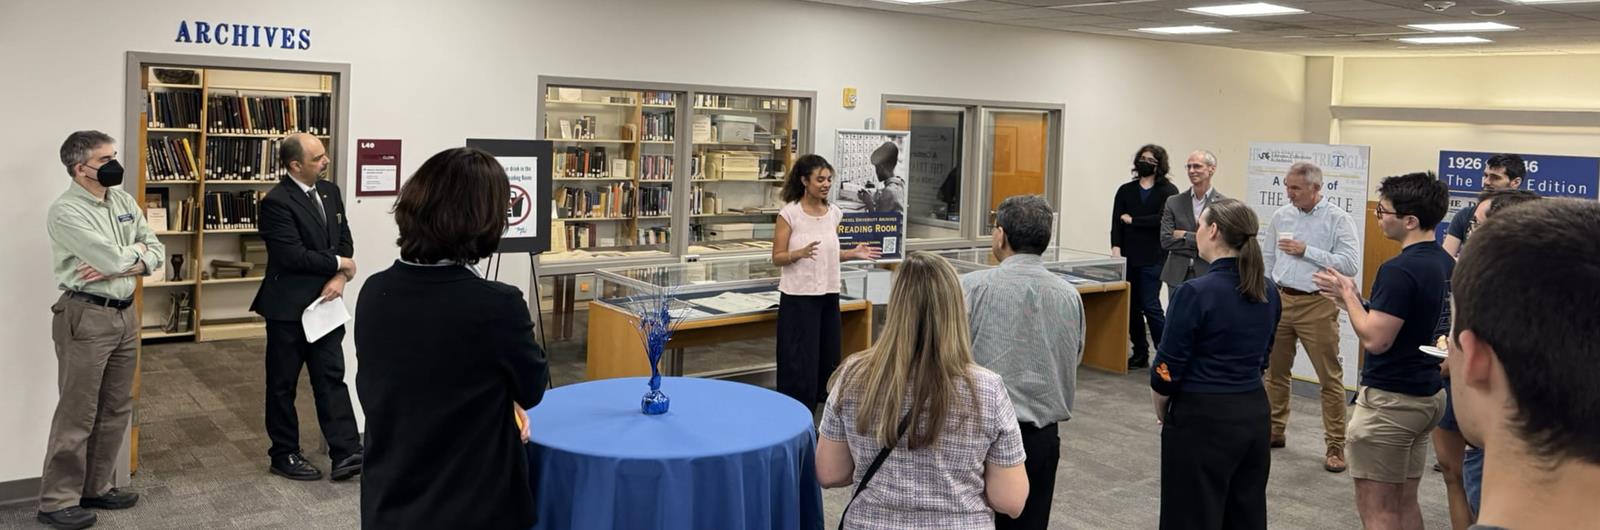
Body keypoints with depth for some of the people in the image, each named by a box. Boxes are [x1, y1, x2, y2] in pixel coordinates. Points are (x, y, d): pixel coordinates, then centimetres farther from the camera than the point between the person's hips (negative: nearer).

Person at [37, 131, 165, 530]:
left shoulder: (123, 201, 9)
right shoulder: (66, 211, -14)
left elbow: (156, 252, 5)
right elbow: (114, 260, -22)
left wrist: (120, 264, -12)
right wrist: (135, 249, -2)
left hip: (125, 314, 8)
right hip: (86, 317, -7)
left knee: (116, 410, 14)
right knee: (77, 414, -1)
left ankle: (96, 487, 27)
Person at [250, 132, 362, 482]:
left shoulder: (330, 192, 7)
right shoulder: (277, 202, -16)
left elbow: (345, 240, 8)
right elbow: (294, 256, -22)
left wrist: (339, 278, -9)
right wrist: (338, 264, -10)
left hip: (324, 304, 6)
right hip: (288, 308, -6)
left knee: (332, 377, 3)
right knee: (283, 384, 8)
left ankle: (345, 453, 2)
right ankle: (284, 455, 20)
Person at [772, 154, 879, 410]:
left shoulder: (834, 213, 8)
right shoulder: (790, 213, -8)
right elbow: (777, 257, -7)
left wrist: (854, 254, 2)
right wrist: (800, 253, -25)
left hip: (828, 295, 6)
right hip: (799, 295, -6)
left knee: (828, 358, 9)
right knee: (800, 360, -2)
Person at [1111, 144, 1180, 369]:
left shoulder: (1168, 191, 1)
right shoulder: (1125, 190, 10)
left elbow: (1161, 219, -14)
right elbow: (1116, 222, 1)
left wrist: (1132, 220, -6)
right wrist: (1116, 248, -14)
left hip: (1153, 259, -4)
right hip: (1128, 257, 4)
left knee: (1150, 306, -7)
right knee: (1132, 307, 7)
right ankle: (1140, 354, 17)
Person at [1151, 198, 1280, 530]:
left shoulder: (1196, 292, -18)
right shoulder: (1268, 291, 3)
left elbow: (1168, 370, -14)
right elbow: (1261, 358, 13)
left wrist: (1161, 412, 3)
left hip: (1203, 419, -7)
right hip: (1254, 414, 7)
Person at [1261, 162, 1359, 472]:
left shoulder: (1337, 219, -7)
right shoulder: (1280, 216, 8)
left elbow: (1350, 264, -16)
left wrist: (1307, 251, -18)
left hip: (1317, 305, -5)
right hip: (1280, 299, 5)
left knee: (1330, 378, 0)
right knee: (1274, 370, 13)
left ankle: (1335, 446, 7)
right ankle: (1274, 430, 27)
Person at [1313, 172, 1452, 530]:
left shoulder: (1400, 270, -23)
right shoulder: (1445, 264, 8)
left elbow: (1375, 339, -24)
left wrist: (1348, 294, -10)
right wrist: (1351, 300, 13)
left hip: (1389, 400, -10)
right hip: (1426, 395, 10)